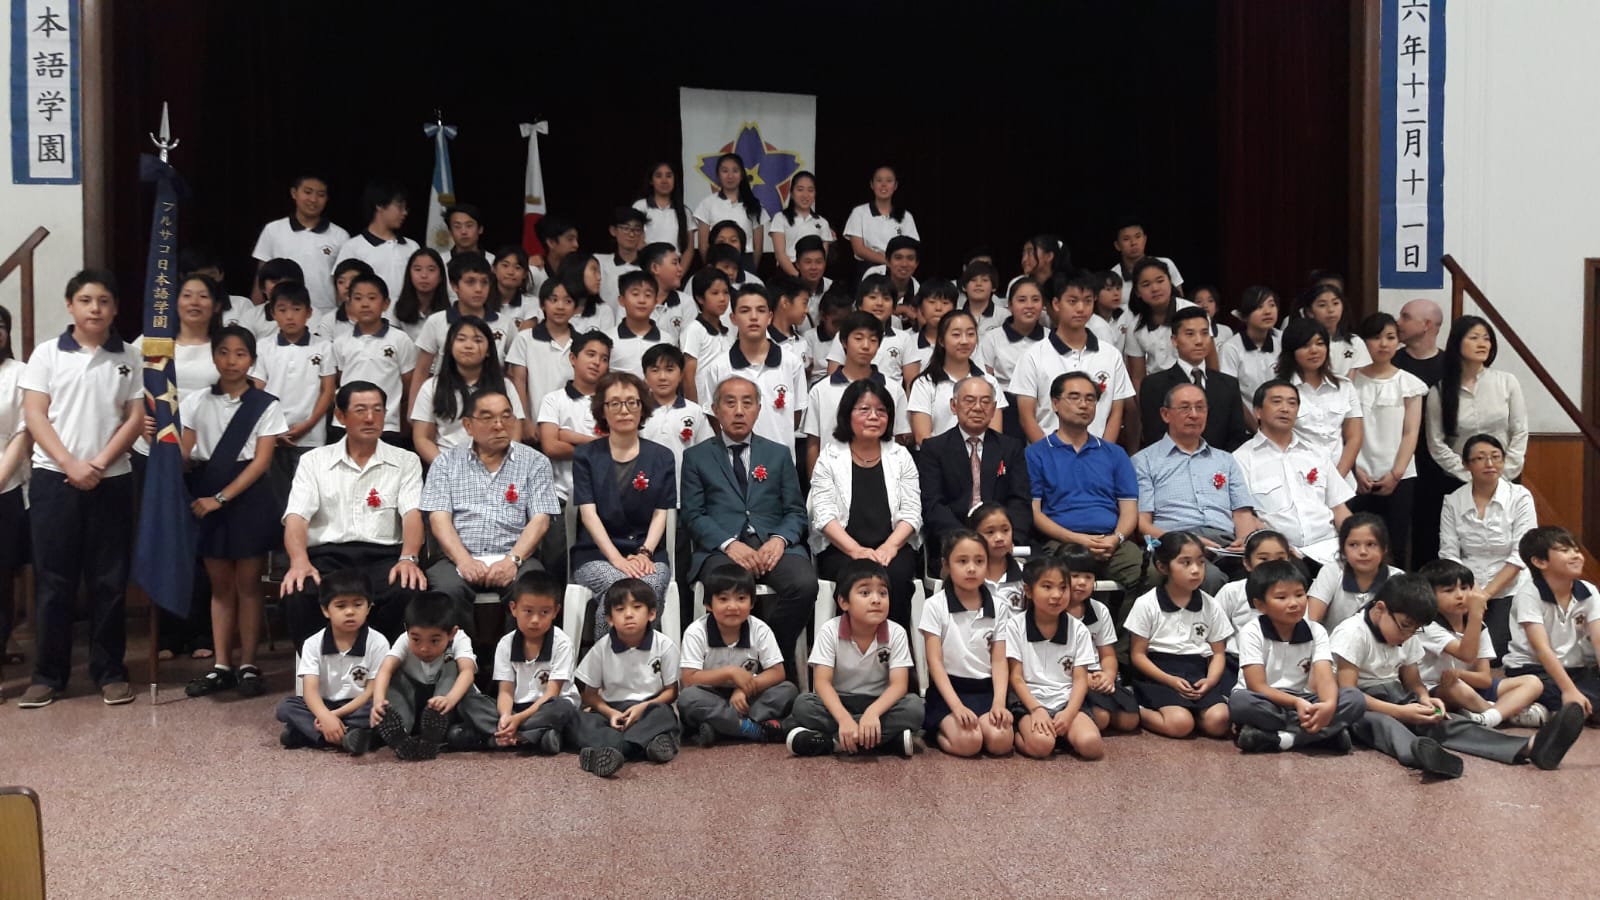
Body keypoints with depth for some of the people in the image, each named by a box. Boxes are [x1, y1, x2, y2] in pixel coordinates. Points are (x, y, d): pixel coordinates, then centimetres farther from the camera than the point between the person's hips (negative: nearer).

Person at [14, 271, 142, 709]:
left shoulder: (128, 359, 7)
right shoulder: (46, 353, 4)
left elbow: (136, 419, 2)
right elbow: (34, 415, -1)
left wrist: (99, 464, -10)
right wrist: (71, 465, -12)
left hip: (112, 480, 1)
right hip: (54, 478, -1)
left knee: (109, 580, 4)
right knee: (53, 580, 3)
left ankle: (110, 671, 11)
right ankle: (48, 673, 11)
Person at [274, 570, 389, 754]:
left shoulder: (378, 643, -8)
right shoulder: (313, 644, -4)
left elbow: (374, 691, -11)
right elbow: (310, 689, -15)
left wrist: (337, 714, -22)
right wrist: (325, 717, -36)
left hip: (358, 707, -2)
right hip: (324, 706, 2)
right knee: (285, 706, -22)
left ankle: (306, 733, -33)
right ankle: (345, 737, -37)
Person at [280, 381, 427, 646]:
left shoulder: (405, 461, 15)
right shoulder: (314, 461, 16)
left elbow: (412, 514, 0)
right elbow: (297, 516, 3)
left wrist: (408, 559, -21)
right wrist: (299, 561, -18)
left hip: (383, 555, 0)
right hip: (327, 555, 1)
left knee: (408, 591, -34)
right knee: (298, 593, -33)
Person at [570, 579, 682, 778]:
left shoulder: (665, 646, -6)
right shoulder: (601, 649, -2)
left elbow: (671, 691, 1)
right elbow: (590, 694, 5)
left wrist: (644, 707, -17)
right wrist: (610, 713, -15)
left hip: (649, 708, -1)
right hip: (612, 710, 1)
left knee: (663, 715, -35)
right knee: (577, 722, -29)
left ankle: (602, 750, -51)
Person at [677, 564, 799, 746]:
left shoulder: (760, 630, -6)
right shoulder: (696, 632, -11)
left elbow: (777, 673, -7)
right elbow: (688, 680, -16)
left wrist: (745, 688, -22)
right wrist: (730, 672, -21)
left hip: (745, 699, 2)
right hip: (712, 700, -2)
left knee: (788, 690, -21)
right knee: (687, 698, -34)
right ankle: (756, 729, -31)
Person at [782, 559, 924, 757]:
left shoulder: (896, 633, -10)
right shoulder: (830, 631, -12)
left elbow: (899, 684, -19)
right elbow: (822, 682, -19)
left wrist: (873, 712, -40)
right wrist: (844, 718, -38)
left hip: (879, 704, 1)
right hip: (838, 703, -1)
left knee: (913, 706, -30)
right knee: (803, 704, -29)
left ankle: (827, 740, -29)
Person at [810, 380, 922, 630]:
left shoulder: (900, 456, 14)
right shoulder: (830, 456, 8)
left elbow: (911, 512, 6)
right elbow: (824, 514, -2)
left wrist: (889, 547, -13)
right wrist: (856, 550, -17)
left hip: (893, 546, 2)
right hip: (840, 549, -1)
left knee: (894, 575, -30)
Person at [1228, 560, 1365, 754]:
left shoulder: (1316, 631, -1)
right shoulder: (1252, 632, -10)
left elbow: (1324, 677, -15)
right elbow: (1257, 686, -16)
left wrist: (1329, 704, -38)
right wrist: (1296, 703, -31)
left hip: (1303, 702, 4)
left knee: (1356, 699, -22)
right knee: (1240, 701, -37)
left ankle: (1272, 738, -30)